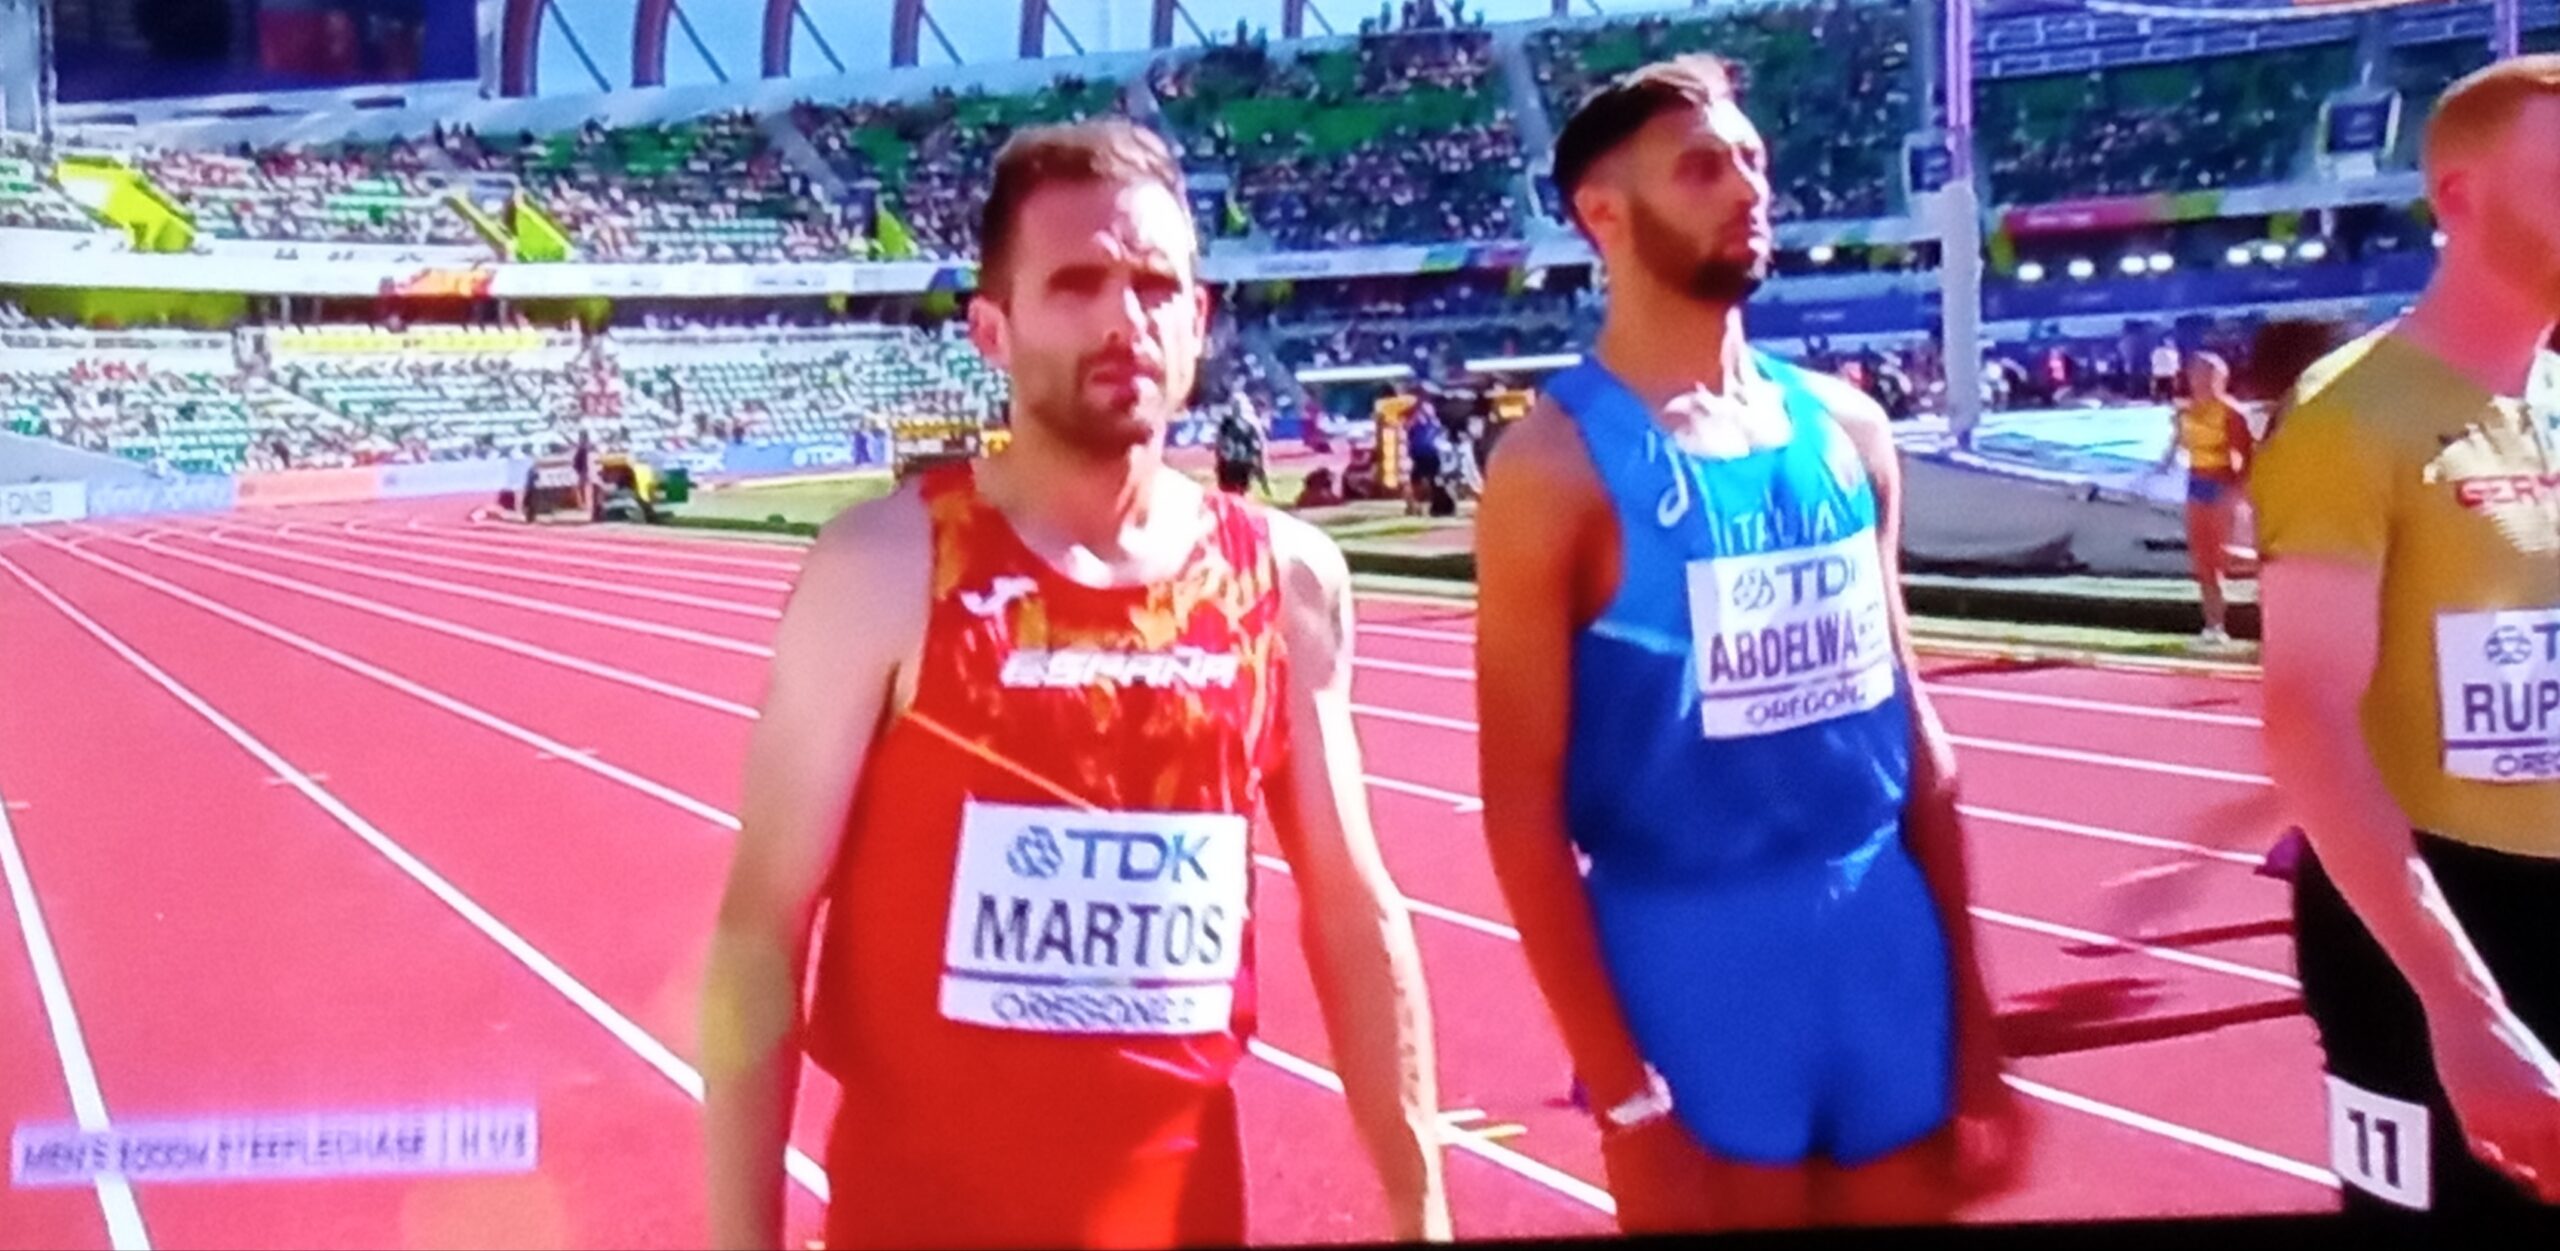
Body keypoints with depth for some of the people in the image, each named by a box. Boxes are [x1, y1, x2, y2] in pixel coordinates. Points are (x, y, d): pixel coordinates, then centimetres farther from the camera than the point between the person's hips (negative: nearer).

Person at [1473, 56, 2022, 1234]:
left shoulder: (1847, 429, 7)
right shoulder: (1557, 466, -10)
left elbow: (1910, 719, 12)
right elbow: (1523, 807, -11)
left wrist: (1970, 1014, 10)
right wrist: (1625, 1096, -14)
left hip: (1887, 945, 5)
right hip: (1691, 961, -5)